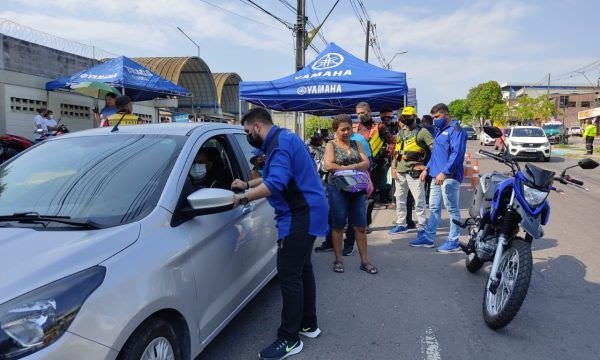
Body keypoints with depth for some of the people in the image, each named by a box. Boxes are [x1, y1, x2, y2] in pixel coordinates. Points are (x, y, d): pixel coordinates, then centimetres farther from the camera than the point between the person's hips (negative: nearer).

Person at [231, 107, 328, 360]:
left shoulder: (280, 143, -17)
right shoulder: (282, 139, 16)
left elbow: (275, 184, -29)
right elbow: (277, 177, 28)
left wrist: (243, 198, -21)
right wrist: (247, 184, 23)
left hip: (301, 215, -11)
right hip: (306, 213, 11)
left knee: (289, 275, -7)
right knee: (302, 269, 18)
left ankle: (289, 339, 2)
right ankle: (308, 324, 31)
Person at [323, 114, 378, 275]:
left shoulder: (356, 144, 14)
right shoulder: (331, 145, 2)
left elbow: (366, 162, 2)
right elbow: (328, 165, -14)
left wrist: (347, 167, -13)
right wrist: (354, 167, -9)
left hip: (356, 188, 3)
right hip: (337, 188, -3)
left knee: (360, 226, 4)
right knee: (338, 225, 5)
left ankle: (364, 260, 12)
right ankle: (338, 260, 16)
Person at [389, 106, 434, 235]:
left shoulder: (422, 132, -2)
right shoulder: (400, 133, 18)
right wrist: (393, 167, 9)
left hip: (414, 171, -6)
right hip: (400, 171, 7)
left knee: (419, 199, -4)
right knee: (400, 199, 12)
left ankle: (421, 225, 5)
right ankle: (401, 224, 22)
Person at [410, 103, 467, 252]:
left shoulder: (456, 130, -9)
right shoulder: (439, 130, 19)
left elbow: (456, 154, -20)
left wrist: (444, 172, -28)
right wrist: (427, 169, 18)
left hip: (449, 177, -9)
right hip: (437, 176, 9)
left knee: (452, 209, -1)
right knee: (434, 208, 13)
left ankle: (453, 242, 7)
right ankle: (427, 238, 20)